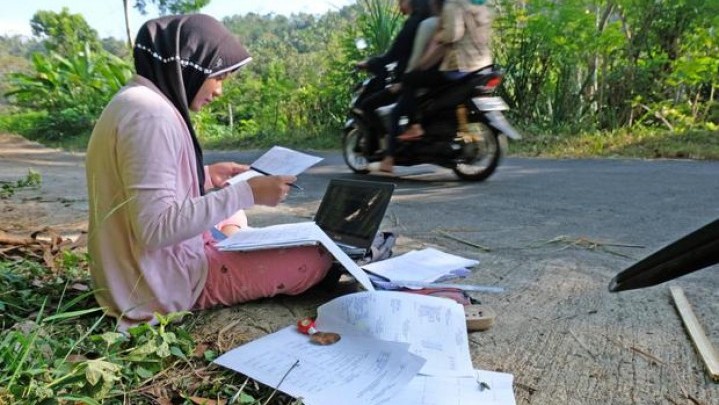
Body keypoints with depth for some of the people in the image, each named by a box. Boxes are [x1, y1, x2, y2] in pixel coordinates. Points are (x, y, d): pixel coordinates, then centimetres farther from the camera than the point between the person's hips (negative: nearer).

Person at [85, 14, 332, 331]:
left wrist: (207, 176, 7)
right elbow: (156, 228, -29)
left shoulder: (137, 100, 8)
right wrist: (246, 193, -25)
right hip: (162, 284, -10)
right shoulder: (150, 113, -23)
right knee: (318, 258, -9)